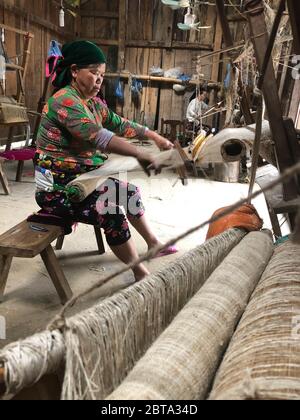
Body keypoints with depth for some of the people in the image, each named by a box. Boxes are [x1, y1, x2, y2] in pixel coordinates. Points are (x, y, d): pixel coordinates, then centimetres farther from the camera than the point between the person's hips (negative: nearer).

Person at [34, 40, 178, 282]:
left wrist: (155, 137, 11)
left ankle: (153, 243, 33)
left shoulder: (93, 102, 8)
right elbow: (100, 138, -33)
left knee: (131, 192, 16)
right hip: (57, 187, -10)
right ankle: (141, 275, -8)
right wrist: (141, 155, -31)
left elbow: (120, 125, 16)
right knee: (113, 214, -25)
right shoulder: (65, 100, -21)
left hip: (82, 179, 10)